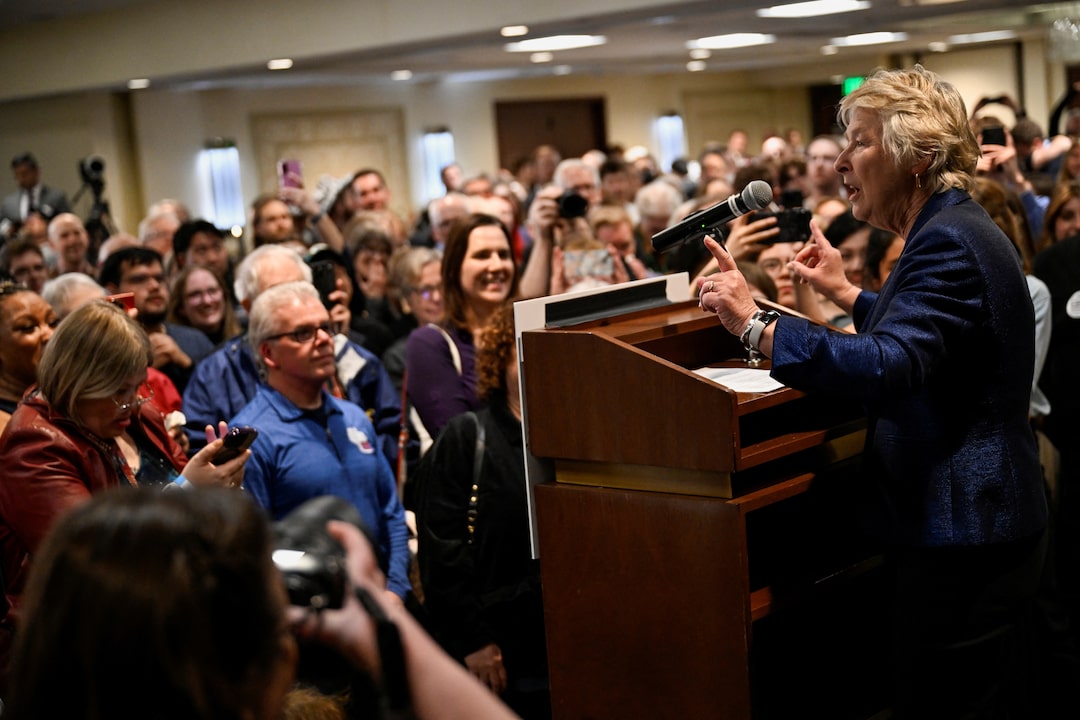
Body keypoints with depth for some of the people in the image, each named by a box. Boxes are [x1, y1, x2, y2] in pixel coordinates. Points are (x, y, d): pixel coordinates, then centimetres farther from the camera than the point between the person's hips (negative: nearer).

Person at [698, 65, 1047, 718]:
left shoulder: (949, 242, -19)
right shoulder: (955, 229, 13)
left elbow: (889, 369, -34)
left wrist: (755, 324, -33)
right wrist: (846, 293, 26)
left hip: (961, 539, -11)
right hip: (986, 523, 11)